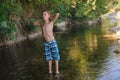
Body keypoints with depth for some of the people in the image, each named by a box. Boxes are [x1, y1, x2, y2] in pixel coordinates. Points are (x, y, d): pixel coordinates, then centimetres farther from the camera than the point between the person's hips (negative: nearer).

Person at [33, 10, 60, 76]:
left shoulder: (51, 23, -6)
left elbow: (57, 14, -17)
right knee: (49, 58, 11)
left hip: (52, 42, -4)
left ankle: (57, 71, 11)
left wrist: (52, 17, 2)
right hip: (46, 43, 5)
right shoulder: (42, 25, 8)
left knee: (55, 57, 4)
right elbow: (34, 24, 24)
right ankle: (50, 71, 19)